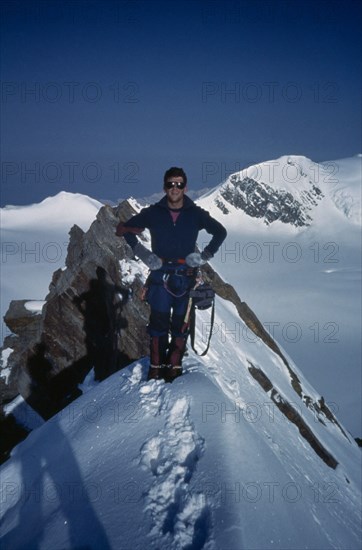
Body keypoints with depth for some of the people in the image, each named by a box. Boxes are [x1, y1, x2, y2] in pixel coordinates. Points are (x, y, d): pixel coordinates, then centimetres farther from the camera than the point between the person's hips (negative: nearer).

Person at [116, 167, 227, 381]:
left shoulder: (195, 214, 3)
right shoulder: (154, 213, 3)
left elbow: (220, 232, 12)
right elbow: (126, 228, 12)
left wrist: (205, 256, 3)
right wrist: (141, 252, 3)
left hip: (186, 276, 0)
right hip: (160, 275, 0)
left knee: (180, 324, 1)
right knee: (158, 322, -3)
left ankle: (175, 366, 10)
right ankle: (156, 366, 6)